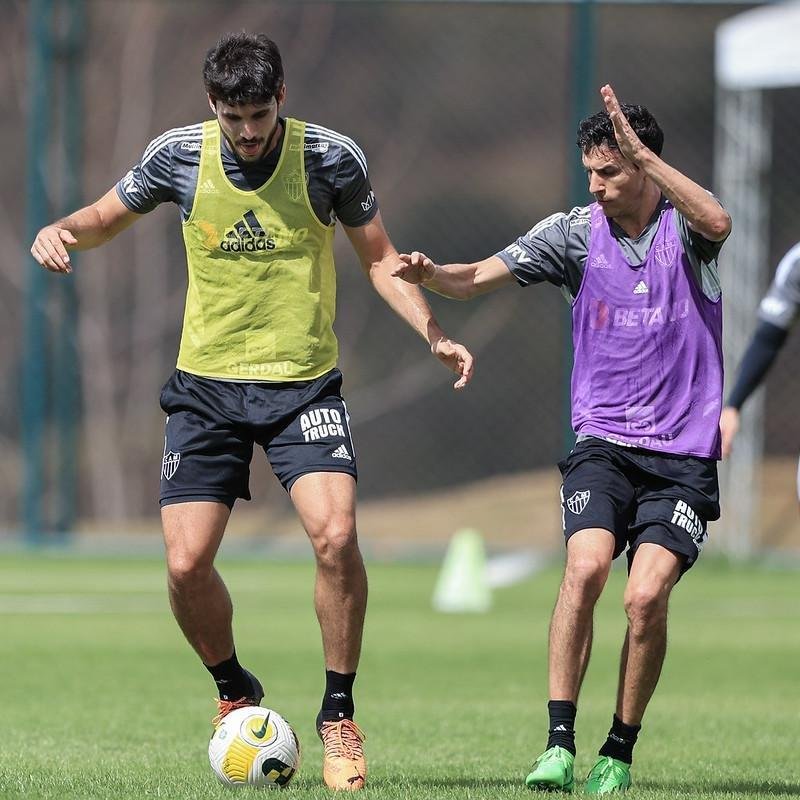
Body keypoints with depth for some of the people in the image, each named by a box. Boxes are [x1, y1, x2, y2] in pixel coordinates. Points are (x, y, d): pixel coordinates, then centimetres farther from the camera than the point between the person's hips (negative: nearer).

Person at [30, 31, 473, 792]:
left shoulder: (332, 157, -7)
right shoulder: (178, 155, -3)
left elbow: (380, 258, 3)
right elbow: (106, 216, 13)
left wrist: (432, 332, -11)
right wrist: (59, 232, -9)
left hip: (305, 384, -1)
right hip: (206, 386, 2)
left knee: (335, 534, -22)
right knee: (187, 564, -8)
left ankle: (338, 714, -4)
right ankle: (236, 693, 22)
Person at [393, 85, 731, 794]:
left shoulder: (682, 228, -2)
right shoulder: (576, 232, 3)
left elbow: (718, 222, -27)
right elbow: (478, 277, -2)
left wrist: (643, 153, -30)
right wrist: (430, 273, -23)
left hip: (684, 456, -1)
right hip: (603, 443, 2)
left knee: (647, 595, -16)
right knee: (585, 566, -23)